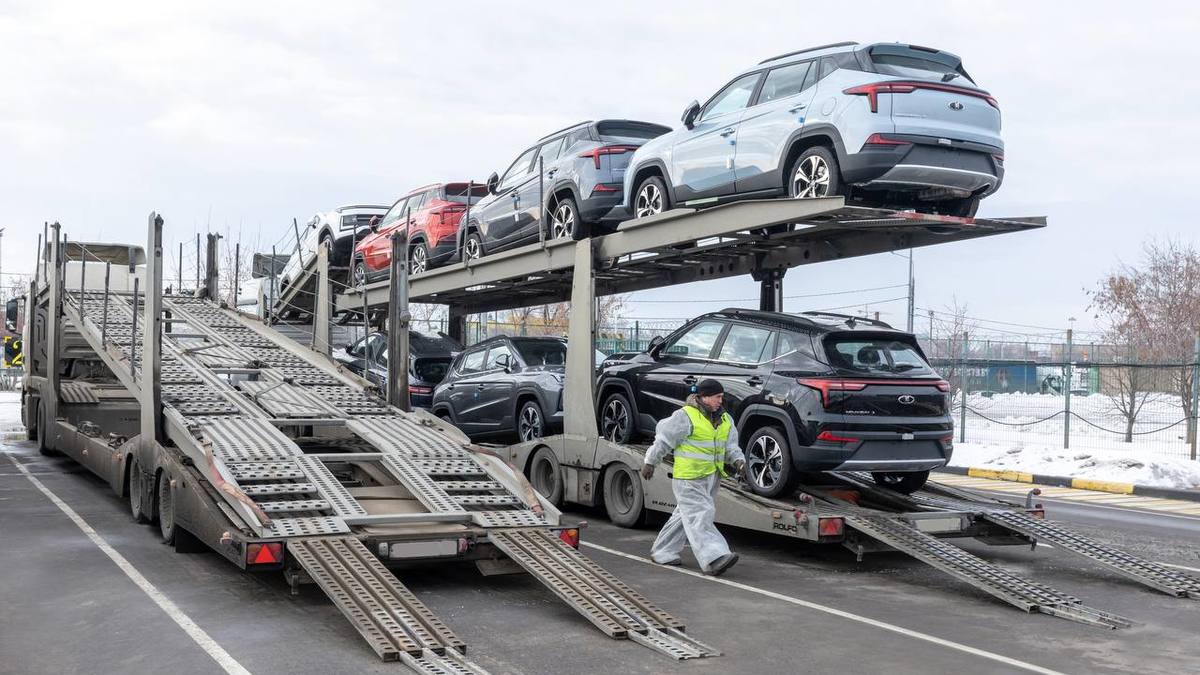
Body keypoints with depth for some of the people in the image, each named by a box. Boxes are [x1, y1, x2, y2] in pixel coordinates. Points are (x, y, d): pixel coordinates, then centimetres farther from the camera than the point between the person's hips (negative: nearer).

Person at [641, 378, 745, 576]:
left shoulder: (725, 419, 12)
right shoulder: (685, 416, -11)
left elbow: (731, 446, 16)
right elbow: (663, 439, -5)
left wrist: (738, 460, -4)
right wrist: (650, 462, -2)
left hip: (711, 478, 8)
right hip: (688, 478, -8)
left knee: (685, 516, 14)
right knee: (699, 518, -14)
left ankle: (662, 552, 26)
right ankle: (713, 559, -22)